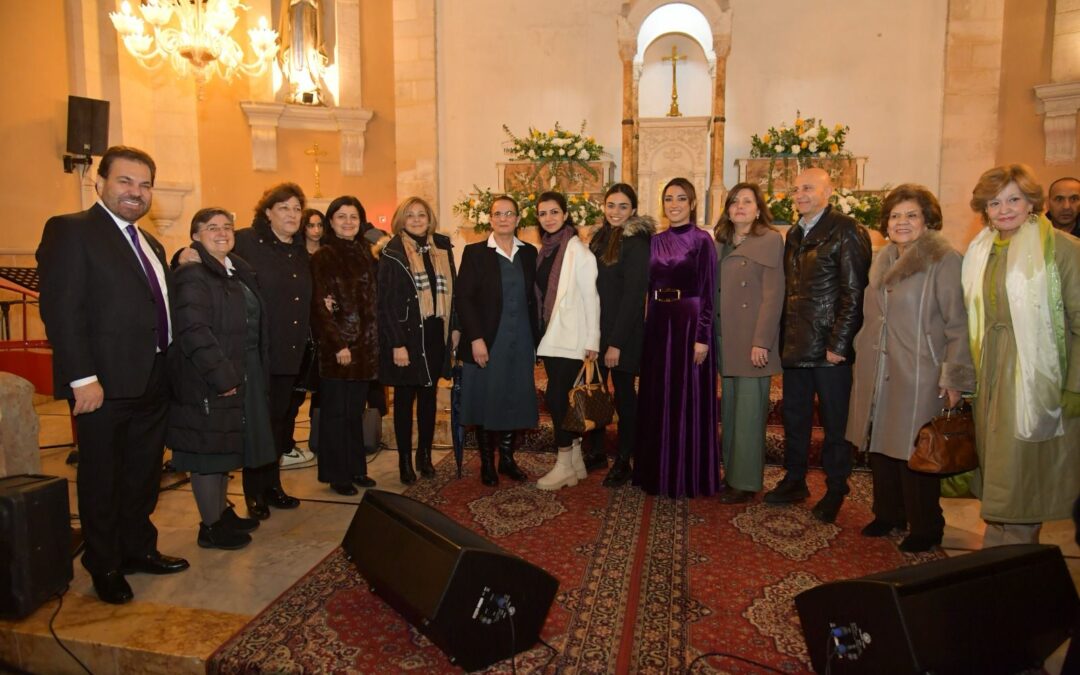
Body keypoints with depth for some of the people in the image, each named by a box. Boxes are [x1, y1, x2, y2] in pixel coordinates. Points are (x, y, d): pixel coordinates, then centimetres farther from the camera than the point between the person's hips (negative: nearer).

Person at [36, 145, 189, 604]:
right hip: (105, 385, -8)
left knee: (144, 475, 18)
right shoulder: (70, 230, -9)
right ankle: (105, 567, 25)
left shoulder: (150, 244, 16)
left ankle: (138, 549, 35)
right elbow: (61, 309, -17)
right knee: (102, 480, 8)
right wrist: (82, 379, -22)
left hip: (152, 384, 8)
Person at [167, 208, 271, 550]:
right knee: (208, 450, 1)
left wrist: (241, 374, 12)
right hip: (207, 380, -9)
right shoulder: (192, 274, -14)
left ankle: (222, 512, 32)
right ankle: (210, 526, 14)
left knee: (224, 447, 18)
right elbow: (193, 330, -23)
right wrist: (222, 375, -24)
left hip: (239, 376, 9)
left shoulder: (239, 271, 13)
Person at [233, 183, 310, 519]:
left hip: (291, 353, 6)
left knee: (280, 420, 15)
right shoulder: (246, 242, -8)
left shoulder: (300, 250, 13)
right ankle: (255, 494, 18)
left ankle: (272, 485, 29)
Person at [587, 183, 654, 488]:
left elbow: (633, 295, -15)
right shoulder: (600, 238, 11)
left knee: (623, 394, 4)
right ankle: (595, 452, 25)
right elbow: (592, 287, 12)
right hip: (595, 329, 6)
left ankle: (623, 462, 17)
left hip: (623, 333, -6)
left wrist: (617, 343, -18)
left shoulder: (636, 243, -10)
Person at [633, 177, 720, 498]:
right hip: (658, 324, 6)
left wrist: (703, 337, -15)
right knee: (657, 399, 10)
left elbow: (708, 291, -9)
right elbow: (649, 287, 12)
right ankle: (658, 471, 23)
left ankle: (690, 477, 14)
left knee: (688, 400, 1)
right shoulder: (655, 242, 11)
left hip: (689, 323, -5)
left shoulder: (702, 240, -5)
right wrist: (648, 325, 7)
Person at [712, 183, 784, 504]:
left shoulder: (770, 240, -4)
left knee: (749, 413, -2)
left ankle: (746, 481, 8)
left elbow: (773, 294, -11)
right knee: (729, 411, 10)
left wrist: (762, 342, -17)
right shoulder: (721, 243, 15)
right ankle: (730, 474, 20)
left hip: (753, 343, -6)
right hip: (726, 342, 6)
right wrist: (712, 337, 7)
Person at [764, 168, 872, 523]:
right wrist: (784, 339, 10)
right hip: (796, 346, 7)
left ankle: (835, 491, 20)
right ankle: (794, 481, 29)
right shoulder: (794, 235, 14)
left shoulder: (846, 231, -8)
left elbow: (853, 293, -13)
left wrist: (838, 344, -17)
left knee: (835, 422, 6)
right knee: (794, 417, 14)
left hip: (829, 347, -7)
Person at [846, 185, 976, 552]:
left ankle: (925, 528, 21)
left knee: (914, 453, 2)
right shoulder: (882, 260, 12)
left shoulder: (944, 260, -9)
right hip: (877, 375, 6)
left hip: (917, 377, -6)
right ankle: (888, 514, 30)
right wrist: (861, 359, 17)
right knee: (880, 446, 12)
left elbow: (958, 324, -12)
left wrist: (955, 378, -15)